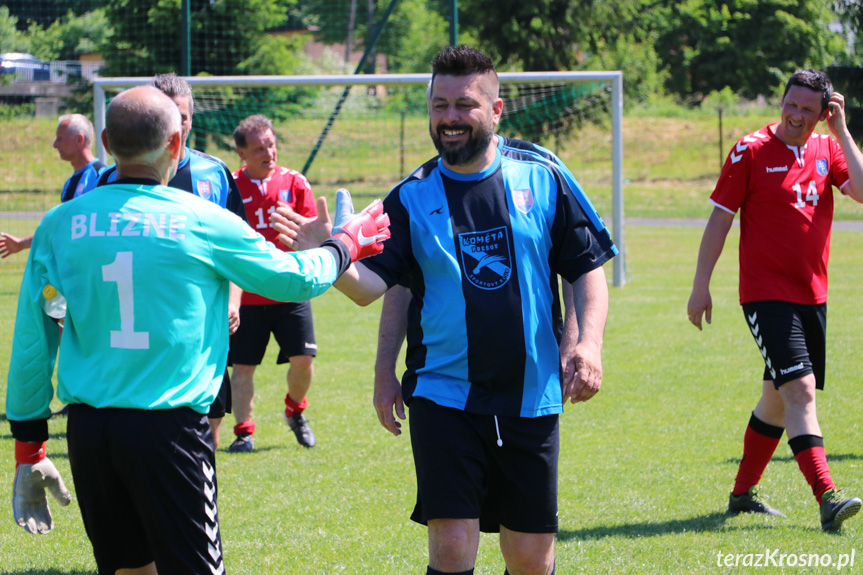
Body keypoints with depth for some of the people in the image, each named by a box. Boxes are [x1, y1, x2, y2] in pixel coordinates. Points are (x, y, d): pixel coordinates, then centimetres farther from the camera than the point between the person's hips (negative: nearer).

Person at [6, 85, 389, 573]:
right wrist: (347, 245, 31)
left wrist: (28, 446, 13)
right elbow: (294, 278, 10)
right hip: (170, 424, -4)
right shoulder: (204, 222, -4)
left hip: (87, 428, 4)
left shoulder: (60, 224, 2)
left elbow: (32, 338, 5)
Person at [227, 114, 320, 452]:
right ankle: (244, 431, 10)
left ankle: (295, 411, 22)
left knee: (303, 359, -5)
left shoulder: (294, 182, 4)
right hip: (247, 294, -1)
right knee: (243, 366, -1)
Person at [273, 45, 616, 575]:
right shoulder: (412, 197, 2)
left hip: (532, 399, 1)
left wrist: (590, 342, -7)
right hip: (444, 396, -1)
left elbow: (587, 269, 5)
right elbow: (372, 284, -4)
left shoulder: (542, 180, 3)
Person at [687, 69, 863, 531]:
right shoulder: (751, 151, -5)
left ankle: (743, 493, 28)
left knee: (778, 397, 14)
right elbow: (720, 218, -3)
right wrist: (701, 286, -5)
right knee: (800, 390, -18)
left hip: (811, 295, 6)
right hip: (767, 295, -6)